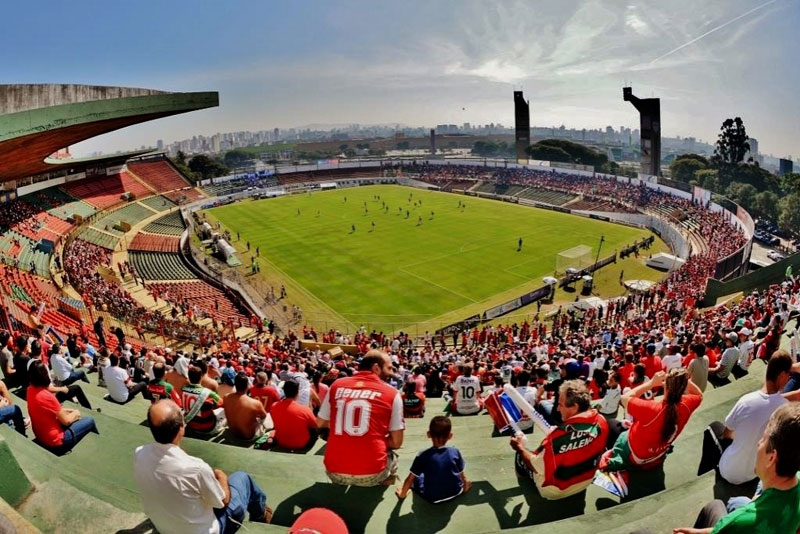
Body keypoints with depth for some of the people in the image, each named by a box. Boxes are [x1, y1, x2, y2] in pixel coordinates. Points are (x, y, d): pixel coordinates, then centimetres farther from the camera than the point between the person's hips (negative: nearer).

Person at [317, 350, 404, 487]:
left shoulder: (337, 385, 5)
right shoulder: (391, 393, -2)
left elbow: (320, 423, 17)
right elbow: (396, 442, 1)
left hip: (335, 471, 3)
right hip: (370, 473, -2)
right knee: (391, 456, 31)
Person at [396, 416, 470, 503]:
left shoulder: (423, 456, -16)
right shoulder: (455, 452, -12)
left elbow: (410, 478, -9)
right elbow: (462, 474, 0)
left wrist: (402, 494, 7)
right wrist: (465, 487, 20)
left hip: (432, 498, -2)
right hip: (455, 492, 2)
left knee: (417, 478, 22)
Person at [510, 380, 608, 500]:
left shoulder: (560, 435, -40)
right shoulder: (602, 422, -19)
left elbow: (536, 466, -25)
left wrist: (520, 449, -7)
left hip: (556, 490, -6)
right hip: (586, 481, 6)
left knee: (520, 456, 15)